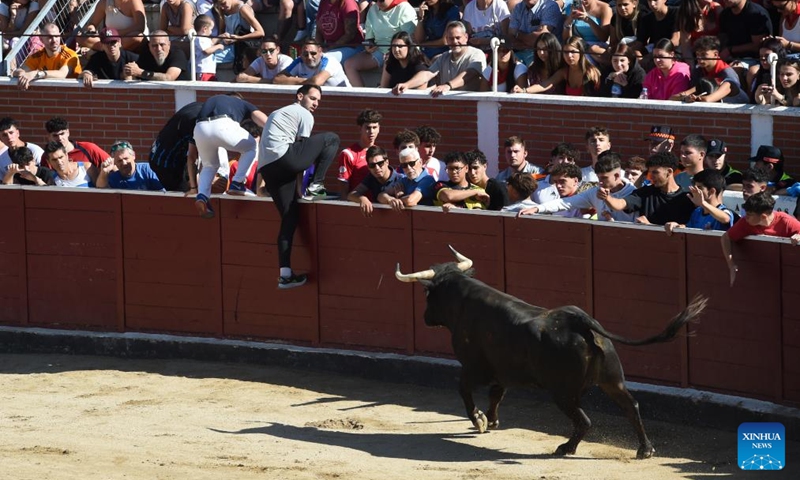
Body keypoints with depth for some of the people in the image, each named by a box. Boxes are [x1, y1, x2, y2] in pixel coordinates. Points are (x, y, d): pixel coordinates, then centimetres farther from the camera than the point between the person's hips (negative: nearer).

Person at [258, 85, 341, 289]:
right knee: (331, 139, 2)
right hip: (283, 157, -8)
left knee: (290, 216, 11)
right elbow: (303, 146, 5)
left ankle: (285, 275, 5)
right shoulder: (304, 115, 8)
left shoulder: (279, 113, 35)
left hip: (266, 168, 8)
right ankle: (315, 186, -5)